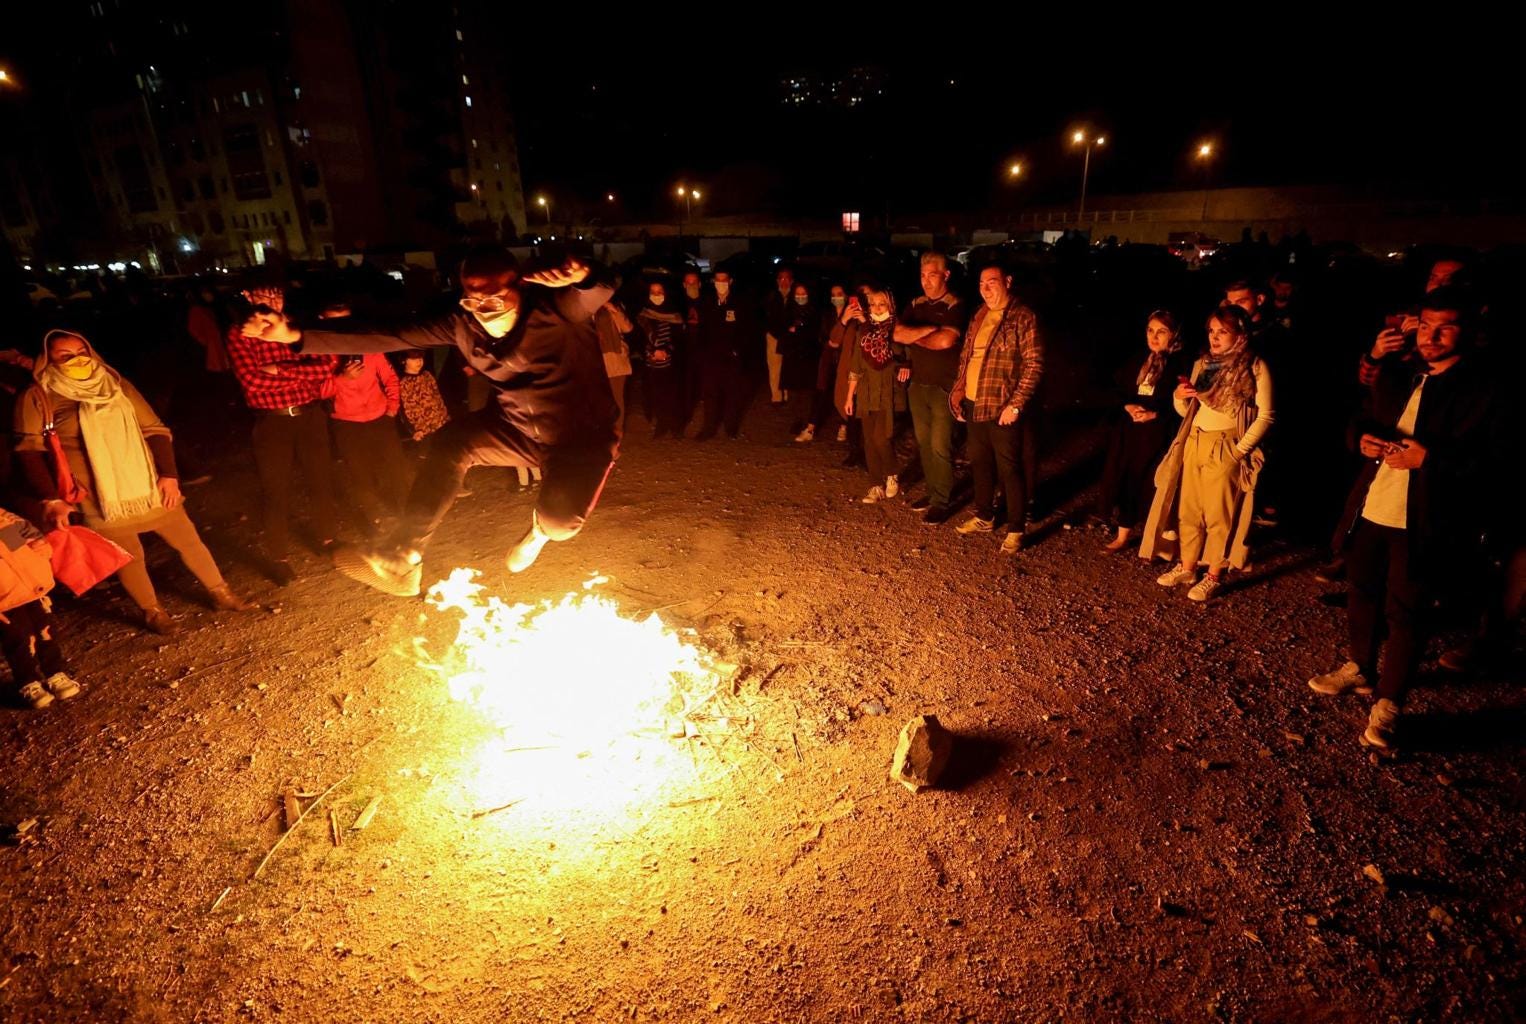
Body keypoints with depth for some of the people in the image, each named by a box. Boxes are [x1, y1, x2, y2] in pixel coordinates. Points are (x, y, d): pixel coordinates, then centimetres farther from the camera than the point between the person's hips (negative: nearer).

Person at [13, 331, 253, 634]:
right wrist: (50, 499, -17)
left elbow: (155, 429, 7)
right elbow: (29, 450, -6)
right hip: (100, 499, -3)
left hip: (150, 487, 3)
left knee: (188, 540, 9)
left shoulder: (116, 385, 7)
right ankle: (152, 611, 27)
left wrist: (169, 474, -4)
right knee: (128, 558, 6)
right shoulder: (37, 399, -2)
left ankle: (221, 593, 24)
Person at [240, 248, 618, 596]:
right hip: (520, 428, 5)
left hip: (583, 434, -5)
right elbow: (386, 337, -12)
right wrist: (296, 336, -19)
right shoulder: (460, 324, -12)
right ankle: (402, 557, -9)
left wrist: (582, 277, -67)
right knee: (451, 444, -20)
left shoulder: (557, 308, -26)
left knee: (559, 518, -31)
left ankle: (542, 529, 11)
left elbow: (602, 290, -43)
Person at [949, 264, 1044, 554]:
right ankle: (984, 517, 34)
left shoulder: (1022, 317, -9)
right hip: (973, 405, 7)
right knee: (980, 464, 18)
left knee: (1009, 469, 0)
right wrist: (958, 389, 9)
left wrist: (1016, 405, -19)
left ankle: (1015, 530, 12)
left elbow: (1034, 365, -13)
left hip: (1002, 409, -7)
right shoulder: (979, 316, 13)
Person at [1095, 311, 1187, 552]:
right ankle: (1123, 535, 24)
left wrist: (1154, 415, -21)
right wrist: (1128, 406, -8)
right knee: (1126, 482, 9)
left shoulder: (1179, 365, -7)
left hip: (1158, 435, -5)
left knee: (1151, 485, 0)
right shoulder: (1137, 361, 11)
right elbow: (1119, 391, 11)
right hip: (1128, 432, 5)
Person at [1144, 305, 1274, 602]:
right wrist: (1179, 396, -7)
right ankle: (1187, 567, 24)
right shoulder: (1202, 363, 9)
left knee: (1218, 514, 1)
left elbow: (1265, 416, -9)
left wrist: (1240, 449, -14)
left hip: (1225, 449, -6)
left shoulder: (1255, 368, -7)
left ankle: (1214, 576, 14)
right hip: (1193, 444, 6)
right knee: (1188, 509, 11)